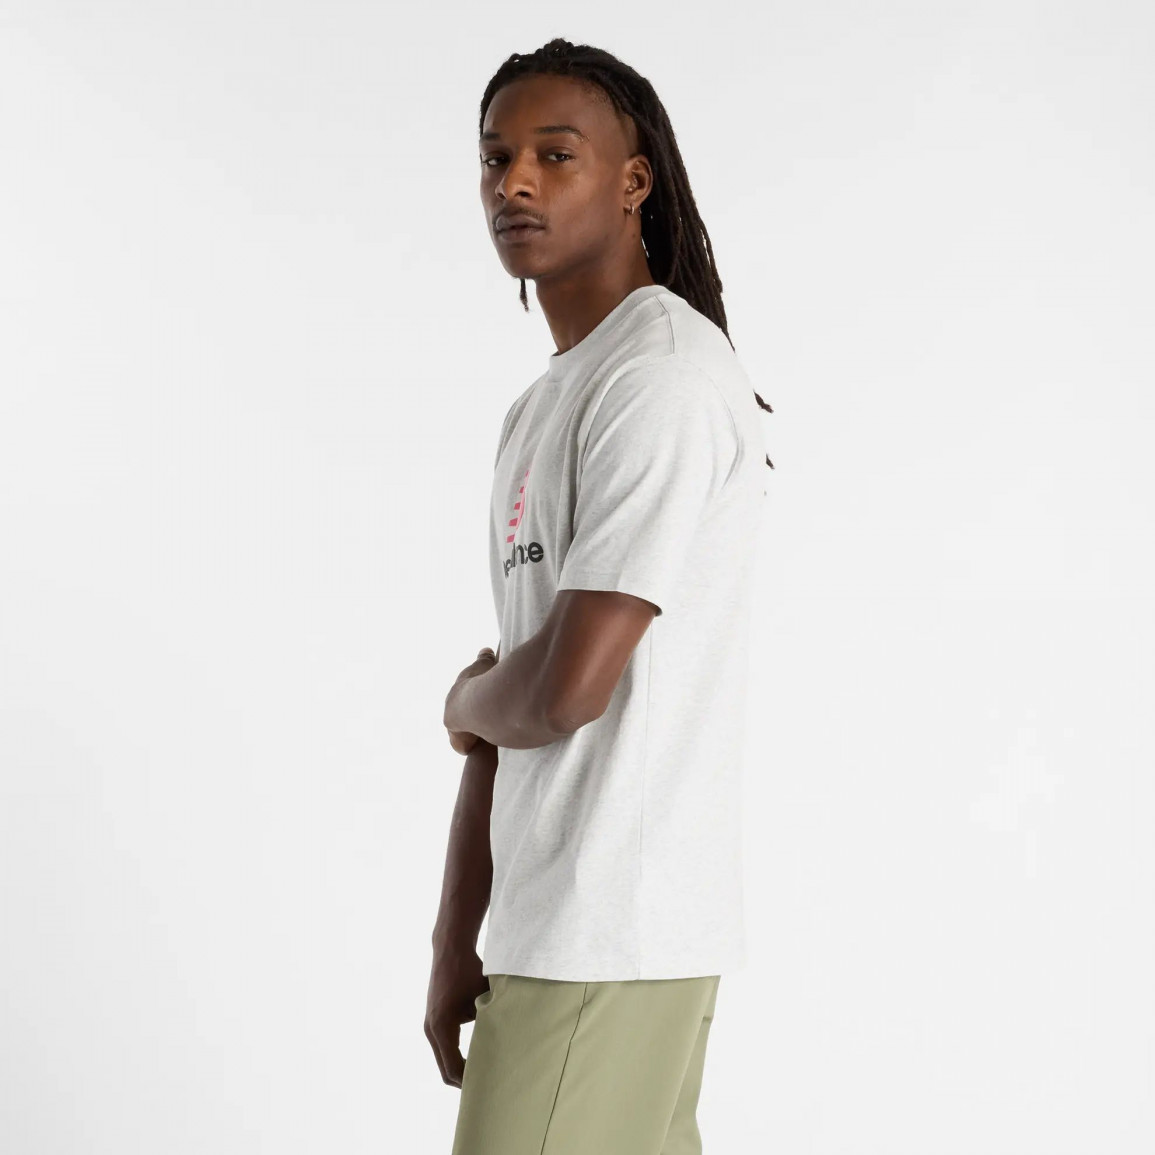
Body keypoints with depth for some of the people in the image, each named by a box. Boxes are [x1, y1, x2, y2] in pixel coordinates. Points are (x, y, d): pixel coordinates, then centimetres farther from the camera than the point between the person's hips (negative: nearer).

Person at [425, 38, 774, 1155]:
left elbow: (566, 686, -20)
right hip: (548, 926, 9)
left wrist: (465, 704, 3)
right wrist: (456, 940, 12)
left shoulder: (666, 378, -13)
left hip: (608, 933, -9)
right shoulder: (540, 410, 18)